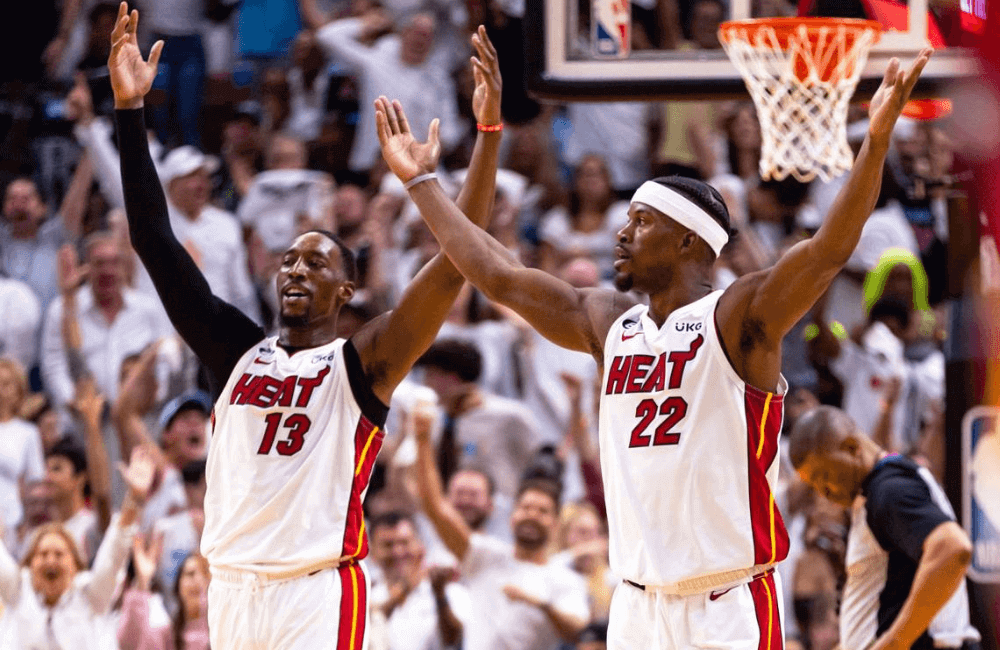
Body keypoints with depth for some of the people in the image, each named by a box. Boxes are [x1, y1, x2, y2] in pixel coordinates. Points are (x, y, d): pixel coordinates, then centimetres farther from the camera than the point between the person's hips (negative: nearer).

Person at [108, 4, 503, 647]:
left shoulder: (361, 363, 1)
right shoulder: (237, 351, 13)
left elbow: (454, 265, -9)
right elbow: (157, 244, 10)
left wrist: (489, 132, -16)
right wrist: (130, 110, 3)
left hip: (320, 594, -5)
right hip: (234, 588, 5)